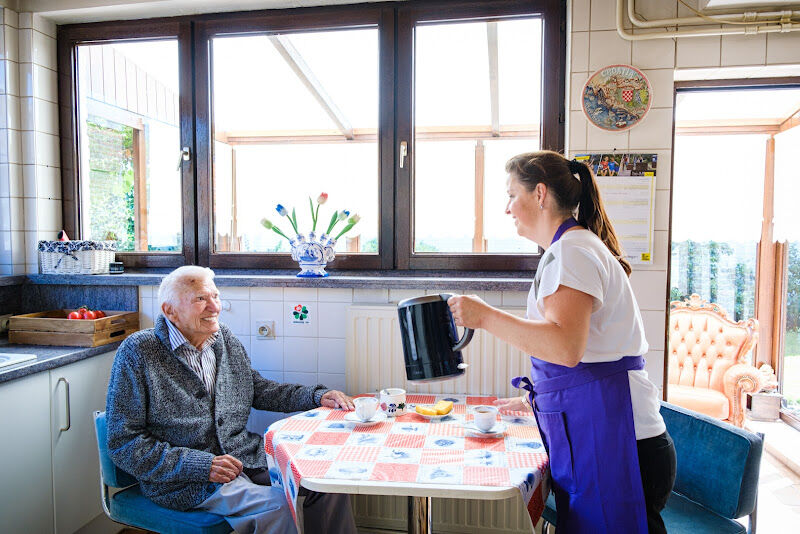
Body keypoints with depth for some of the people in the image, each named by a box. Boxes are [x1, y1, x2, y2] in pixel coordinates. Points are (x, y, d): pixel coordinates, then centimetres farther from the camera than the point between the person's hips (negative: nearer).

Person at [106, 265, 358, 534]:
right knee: (278, 506, -28)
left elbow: (260, 391, 20)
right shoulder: (137, 353, -10)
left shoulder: (226, 340, 8)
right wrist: (200, 466, -20)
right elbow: (123, 443, -11)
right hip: (184, 479, -6)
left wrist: (318, 395, 5)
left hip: (244, 456, 6)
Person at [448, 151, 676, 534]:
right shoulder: (581, 246, 20)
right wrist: (534, 400, 27)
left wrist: (484, 316, -24)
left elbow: (566, 347, -29)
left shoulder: (571, 251, -13)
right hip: (593, 439, 10)